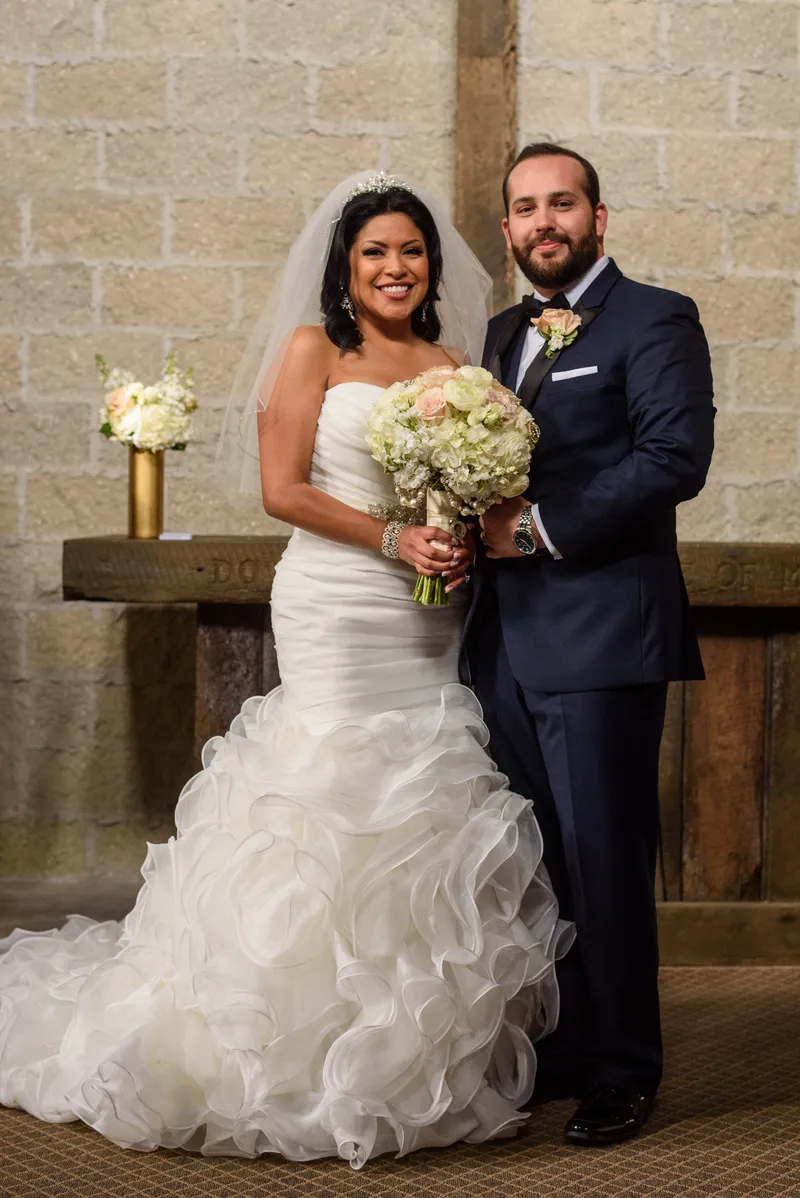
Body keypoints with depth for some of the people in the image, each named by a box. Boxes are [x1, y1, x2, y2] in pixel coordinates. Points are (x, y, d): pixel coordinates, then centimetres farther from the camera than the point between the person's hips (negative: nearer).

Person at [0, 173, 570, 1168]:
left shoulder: (450, 364, 14)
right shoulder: (312, 349, 1)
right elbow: (282, 488, -6)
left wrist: (465, 540, -4)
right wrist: (393, 539, -12)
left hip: (431, 617, 5)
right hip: (335, 610, -5)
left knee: (431, 812, 3)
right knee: (341, 801, -7)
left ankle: (419, 1054, 16)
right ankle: (317, 1056, 3)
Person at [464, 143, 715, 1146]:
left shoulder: (655, 320, -4)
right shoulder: (501, 336, 19)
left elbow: (677, 455, -16)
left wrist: (541, 528, -16)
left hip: (600, 633, -7)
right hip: (506, 639, 7)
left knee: (603, 858, -1)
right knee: (530, 858, 12)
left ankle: (622, 1071, 11)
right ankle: (554, 1051, 24)